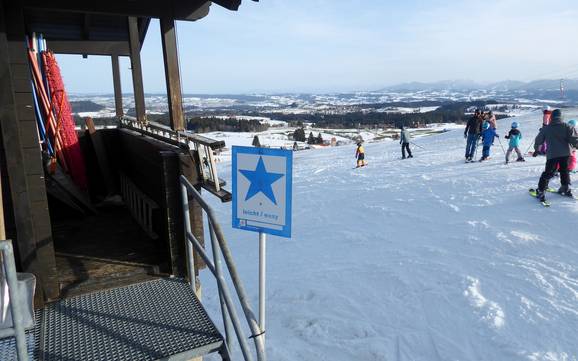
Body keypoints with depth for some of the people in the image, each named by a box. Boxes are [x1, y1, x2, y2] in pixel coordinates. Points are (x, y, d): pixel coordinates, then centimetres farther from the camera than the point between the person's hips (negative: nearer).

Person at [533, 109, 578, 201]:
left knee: (548, 173, 1)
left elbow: (538, 140, 15)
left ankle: (541, 191, -7)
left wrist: (536, 149, 30)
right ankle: (566, 189, 32)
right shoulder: (567, 126, 2)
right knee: (564, 171, 20)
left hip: (552, 154, -1)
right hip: (566, 153, 1)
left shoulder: (545, 129, 5)